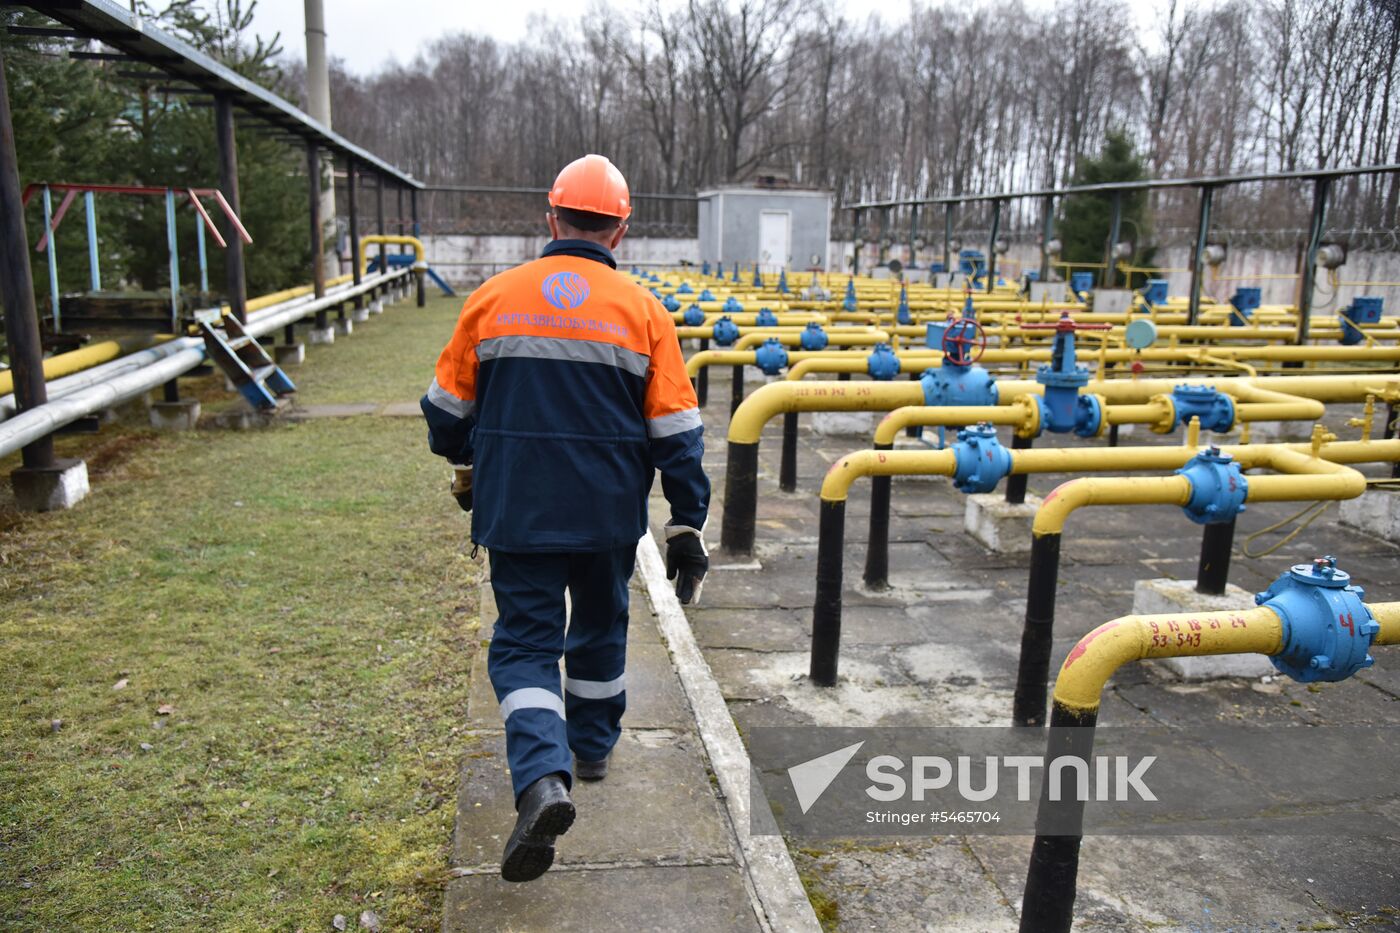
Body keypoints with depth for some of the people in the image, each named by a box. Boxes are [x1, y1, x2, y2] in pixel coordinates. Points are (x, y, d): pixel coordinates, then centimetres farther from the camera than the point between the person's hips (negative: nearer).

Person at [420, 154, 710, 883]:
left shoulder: (492, 297, -2)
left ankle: (543, 779, -14)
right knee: (600, 626, 23)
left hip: (515, 513, -1)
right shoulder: (642, 310, -5)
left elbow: (447, 408, 7)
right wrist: (687, 528, 2)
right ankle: (592, 747, 41)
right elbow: (676, 433, -5)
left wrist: (466, 466, 27)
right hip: (608, 514, 1)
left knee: (525, 640, 7)